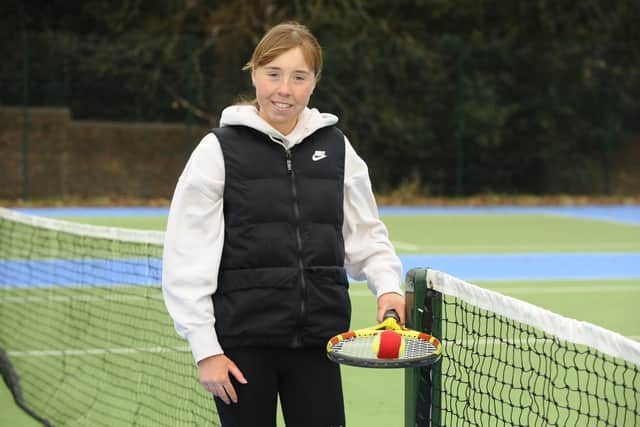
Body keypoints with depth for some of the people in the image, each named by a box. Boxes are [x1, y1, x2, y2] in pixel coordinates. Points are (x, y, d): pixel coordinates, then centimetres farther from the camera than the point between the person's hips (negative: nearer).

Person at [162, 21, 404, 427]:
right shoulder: (220, 150, -2)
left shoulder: (336, 147, 8)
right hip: (243, 343, -3)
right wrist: (205, 348, -8)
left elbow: (366, 234, 16)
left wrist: (388, 285, -4)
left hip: (317, 341, 3)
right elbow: (187, 259, -4)